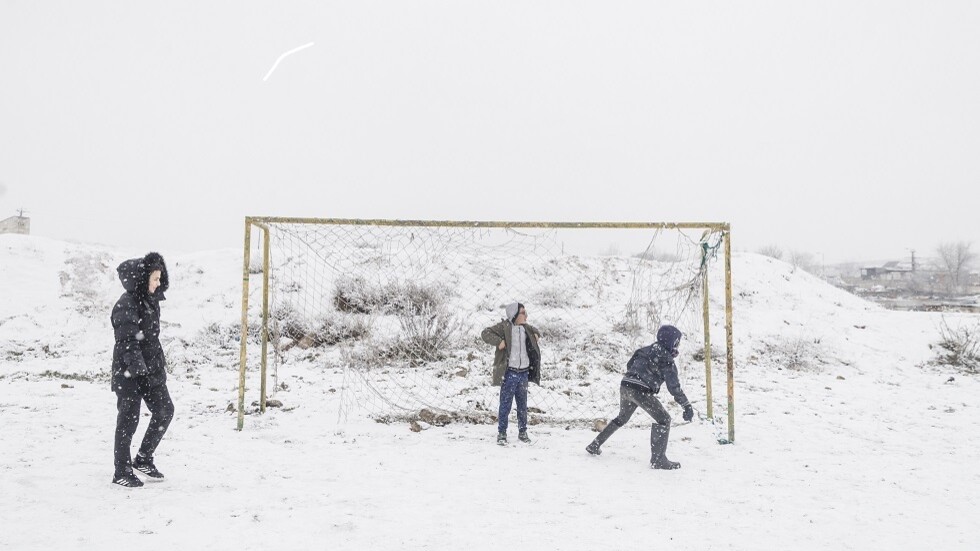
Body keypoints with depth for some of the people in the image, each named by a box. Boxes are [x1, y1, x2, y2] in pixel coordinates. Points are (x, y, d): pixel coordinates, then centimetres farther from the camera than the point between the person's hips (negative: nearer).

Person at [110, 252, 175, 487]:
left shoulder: (151, 300, 11)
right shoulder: (126, 305, -16)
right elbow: (127, 341, -22)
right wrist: (137, 365, -32)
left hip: (151, 368, 8)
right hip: (129, 371, -8)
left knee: (164, 410, 8)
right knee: (128, 419, 1)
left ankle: (143, 459, 23)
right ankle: (121, 472, 15)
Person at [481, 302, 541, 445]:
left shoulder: (525, 328, 12)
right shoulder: (504, 326, -10)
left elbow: (534, 331, 33)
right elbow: (486, 333, -15)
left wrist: (536, 335, 12)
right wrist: (499, 341, -26)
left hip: (524, 373, 6)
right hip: (510, 373, -6)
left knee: (523, 405, 14)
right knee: (505, 405, 0)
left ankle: (523, 432, 26)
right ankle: (502, 433, 9)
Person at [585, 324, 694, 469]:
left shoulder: (648, 349, 19)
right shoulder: (666, 360, -2)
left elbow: (629, 364, 27)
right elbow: (674, 386, -8)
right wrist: (687, 406, -6)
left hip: (625, 385, 8)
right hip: (640, 390, -8)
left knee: (622, 418, 28)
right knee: (663, 419, 2)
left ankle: (594, 446, 32)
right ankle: (658, 459, -4)